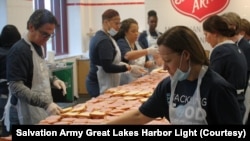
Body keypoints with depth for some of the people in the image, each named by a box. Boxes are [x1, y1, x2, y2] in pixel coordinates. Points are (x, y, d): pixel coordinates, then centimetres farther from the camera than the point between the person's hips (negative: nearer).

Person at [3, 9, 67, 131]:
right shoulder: (19, 50, -17)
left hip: (40, 111, 8)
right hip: (27, 114, -8)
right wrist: (46, 103, -30)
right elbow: (16, 87, -23)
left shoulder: (37, 47, 10)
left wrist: (52, 79, 4)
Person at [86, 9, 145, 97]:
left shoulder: (99, 36, 13)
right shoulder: (104, 41, -18)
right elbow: (107, 67, -23)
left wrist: (123, 65, 11)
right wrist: (129, 68, -20)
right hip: (101, 86, -10)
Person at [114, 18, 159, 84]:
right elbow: (127, 55, -30)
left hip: (140, 81, 6)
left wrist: (154, 63, -7)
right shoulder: (121, 43, -9)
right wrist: (147, 51, -39)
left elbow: (145, 63, 15)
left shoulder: (138, 44, 11)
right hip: (125, 83, -6)